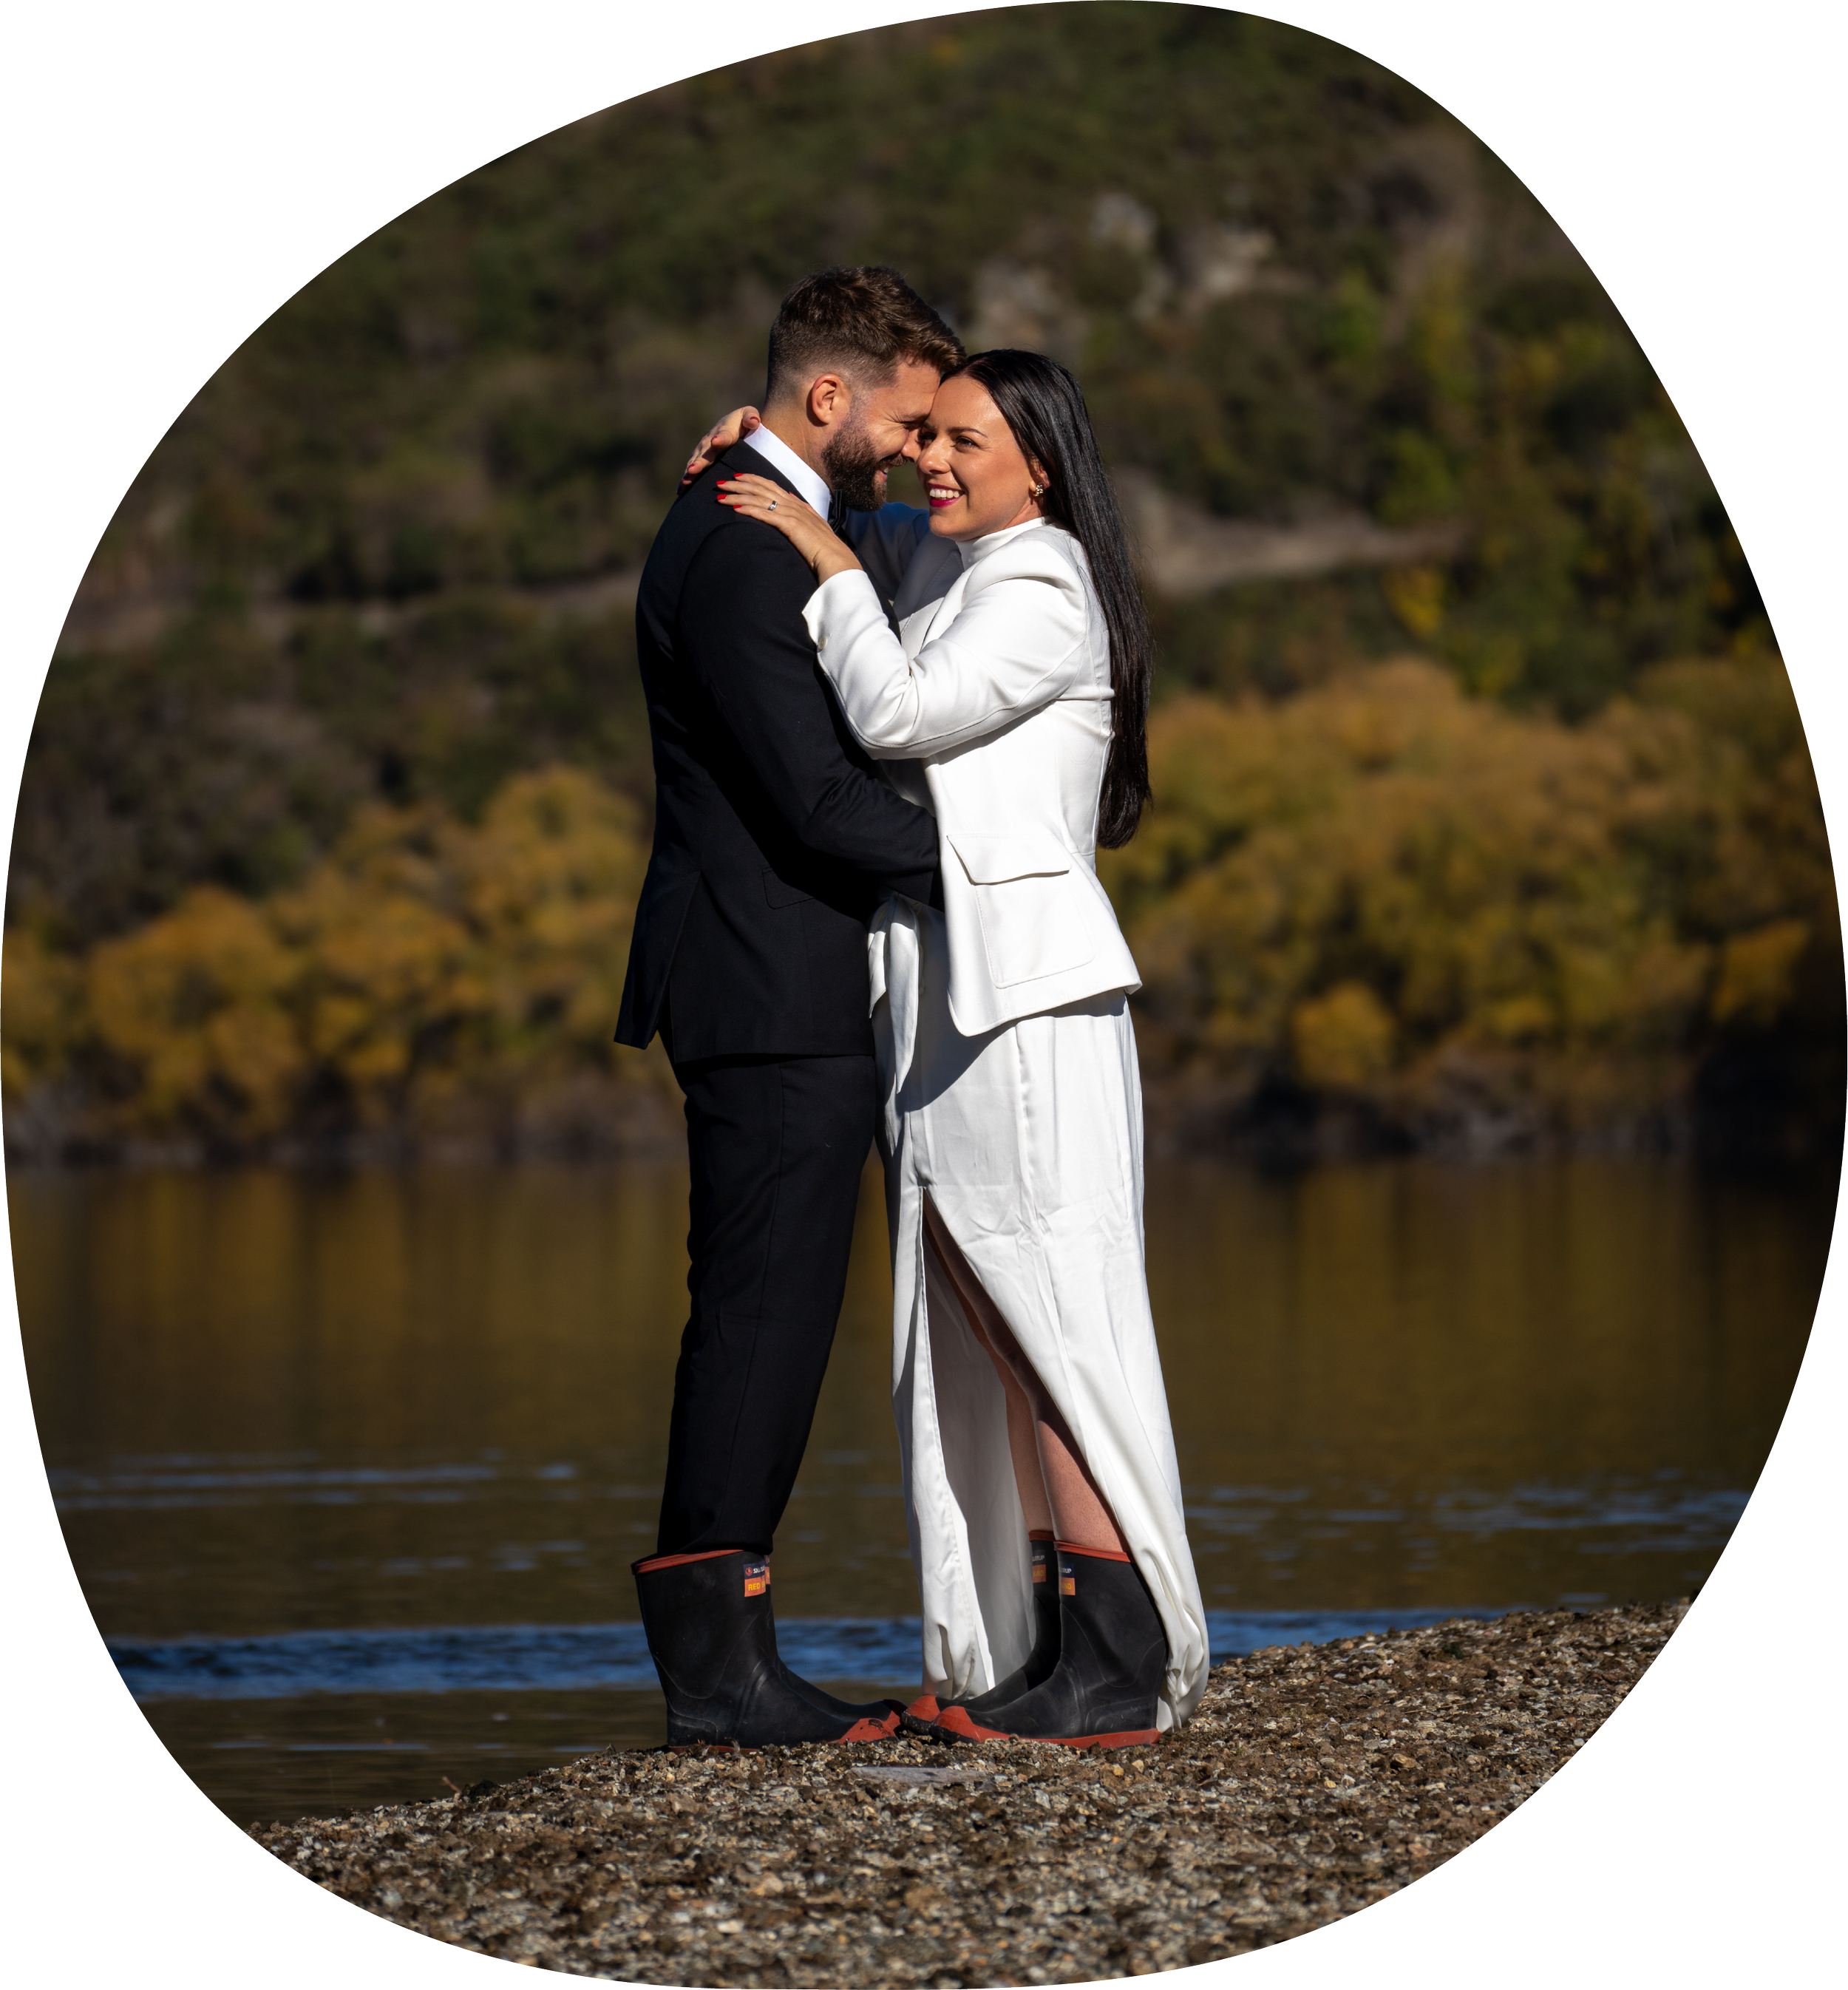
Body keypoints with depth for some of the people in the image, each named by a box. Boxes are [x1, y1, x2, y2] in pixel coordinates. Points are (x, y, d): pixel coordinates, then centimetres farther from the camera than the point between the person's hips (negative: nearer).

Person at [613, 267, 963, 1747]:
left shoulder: (756, 525, 18)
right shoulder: (747, 548, -16)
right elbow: (818, 803, -20)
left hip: (781, 998, 11)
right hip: (778, 999, -11)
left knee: (762, 1322, 10)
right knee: (765, 1313, -8)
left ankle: (716, 1651, 13)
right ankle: (717, 1663, -6)